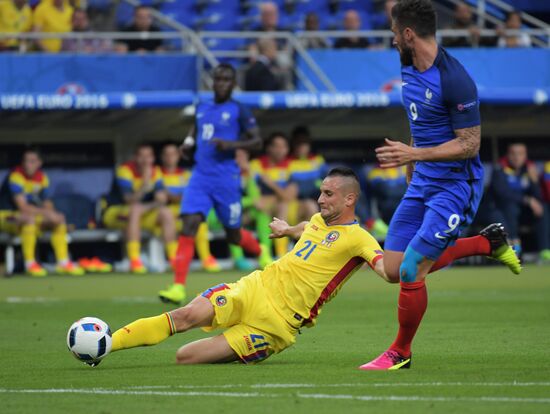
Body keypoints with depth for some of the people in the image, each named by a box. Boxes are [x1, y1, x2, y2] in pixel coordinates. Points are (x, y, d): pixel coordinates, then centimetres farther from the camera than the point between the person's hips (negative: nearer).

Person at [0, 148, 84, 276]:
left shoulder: (42, 177, 3)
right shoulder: (16, 176, -20)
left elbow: (47, 205, 6)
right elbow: (23, 206, -27)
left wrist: (53, 215, -16)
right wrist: (45, 213, -31)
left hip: (31, 215, 8)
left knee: (59, 219, -2)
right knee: (29, 218, -37)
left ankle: (63, 262, -2)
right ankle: (30, 264, -32)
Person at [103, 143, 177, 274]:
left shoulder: (155, 171, 2)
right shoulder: (125, 170, -17)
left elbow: (162, 198, -4)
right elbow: (130, 200, -28)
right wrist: (144, 187, -42)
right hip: (115, 213, -6)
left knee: (166, 213, -15)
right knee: (135, 209, -37)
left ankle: (173, 259, -14)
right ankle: (134, 261, -41)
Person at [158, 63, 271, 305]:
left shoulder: (238, 111, -2)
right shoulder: (202, 108, 13)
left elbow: (257, 141, -4)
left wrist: (231, 145, -20)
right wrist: (188, 142, 7)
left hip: (226, 179, -4)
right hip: (200, 176, 4)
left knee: (233, 235, 8)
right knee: (189, 224, -15)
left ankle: (261, 254, 43)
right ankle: (179, 287, -20)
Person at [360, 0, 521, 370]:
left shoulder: (454, 80, -23)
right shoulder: (408, 70, 5)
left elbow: (470, 144, -21)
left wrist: (415, 155, -28)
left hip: (455, 184, -9)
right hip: (422, 183, 9)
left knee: (411, 272, -14)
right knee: (394, 269, 8)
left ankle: (401, 352, 9)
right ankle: (488, 242, 24)